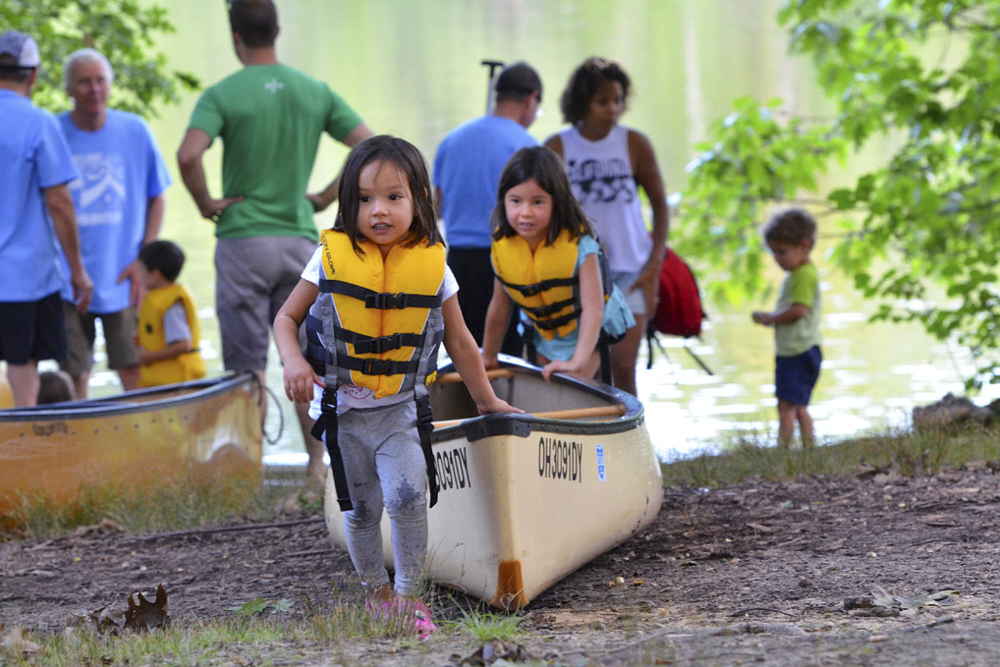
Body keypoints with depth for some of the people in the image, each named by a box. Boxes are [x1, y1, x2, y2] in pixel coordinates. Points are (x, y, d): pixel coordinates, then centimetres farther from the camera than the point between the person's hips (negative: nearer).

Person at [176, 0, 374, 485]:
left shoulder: (222, 95, -8)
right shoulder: (315, 92, 4)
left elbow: (188, 156, -23)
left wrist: (205, 203, -7)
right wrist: (326, 197, 8)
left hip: (243, 240, -3)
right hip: (300, 239, 3)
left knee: (248, 364, 2)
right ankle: (316, 465, 6)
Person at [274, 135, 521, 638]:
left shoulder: (432, 267, -4)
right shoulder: (332, 258, -7)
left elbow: (459, 342, 7)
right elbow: (287, 317, 2)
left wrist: (486, 400, 14)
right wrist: (293, 360, -18)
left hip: (402, 411, 0)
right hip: (343, 411, 1)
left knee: (408, 497, -19)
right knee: (361, 510, 8)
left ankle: (409, 596, -5)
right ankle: (375, 590, 30)